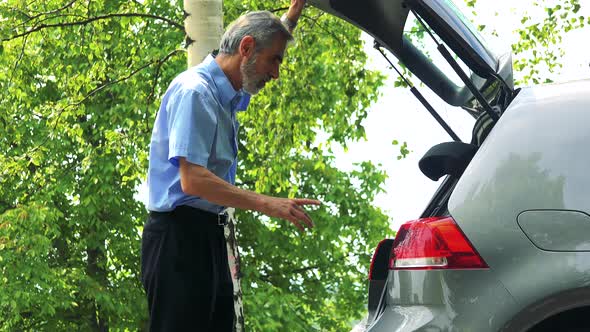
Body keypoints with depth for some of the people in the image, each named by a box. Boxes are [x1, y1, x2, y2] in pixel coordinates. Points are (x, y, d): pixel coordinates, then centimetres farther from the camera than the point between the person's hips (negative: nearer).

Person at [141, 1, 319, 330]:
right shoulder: (194, 91, -15)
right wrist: (268, 204, -25)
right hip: (181, 234, -10)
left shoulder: (226, 94, 15)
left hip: (209, 235, 10)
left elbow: (254, 79, 42)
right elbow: (193, 180, -24)